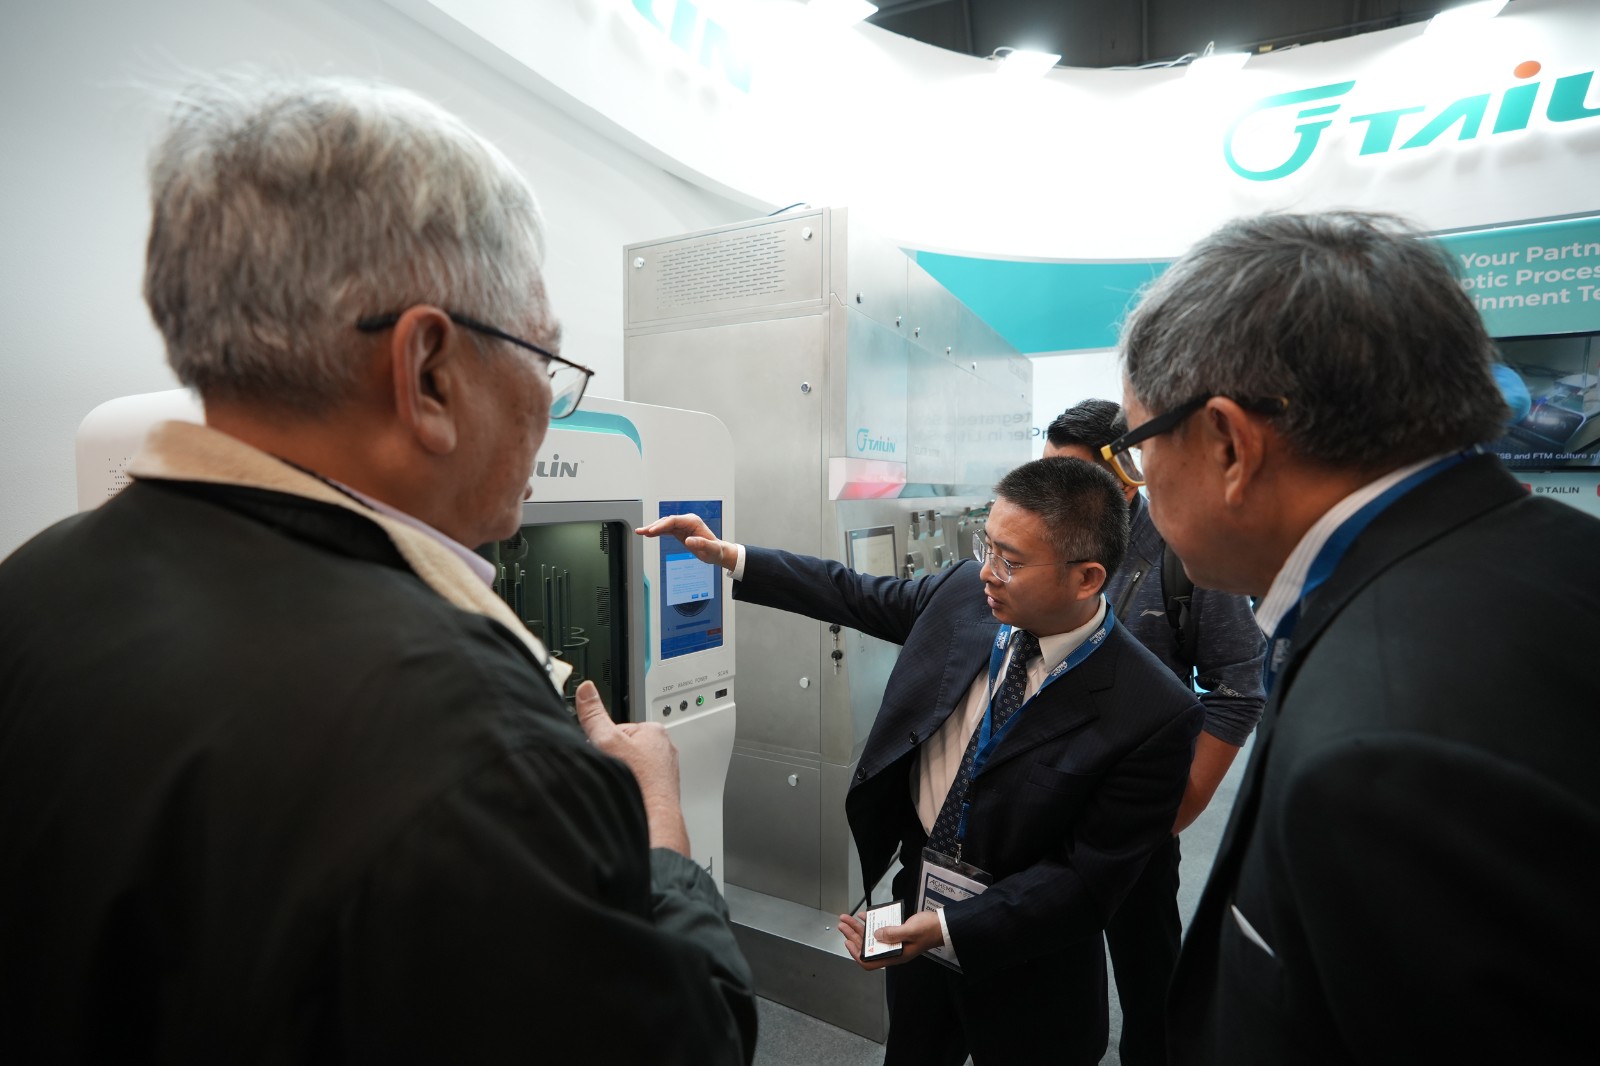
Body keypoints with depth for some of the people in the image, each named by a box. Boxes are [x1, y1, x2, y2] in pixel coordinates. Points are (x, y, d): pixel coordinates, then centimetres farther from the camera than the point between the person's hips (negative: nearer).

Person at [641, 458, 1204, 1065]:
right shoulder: (964, 591, -14)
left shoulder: (1154, 715, -27)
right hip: (916, 900, 5)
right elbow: (859, 597, 2)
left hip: (1023, 967, -4)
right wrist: (728, 557, -2)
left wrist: (948, 929, -27)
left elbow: (1089, 876, -21)